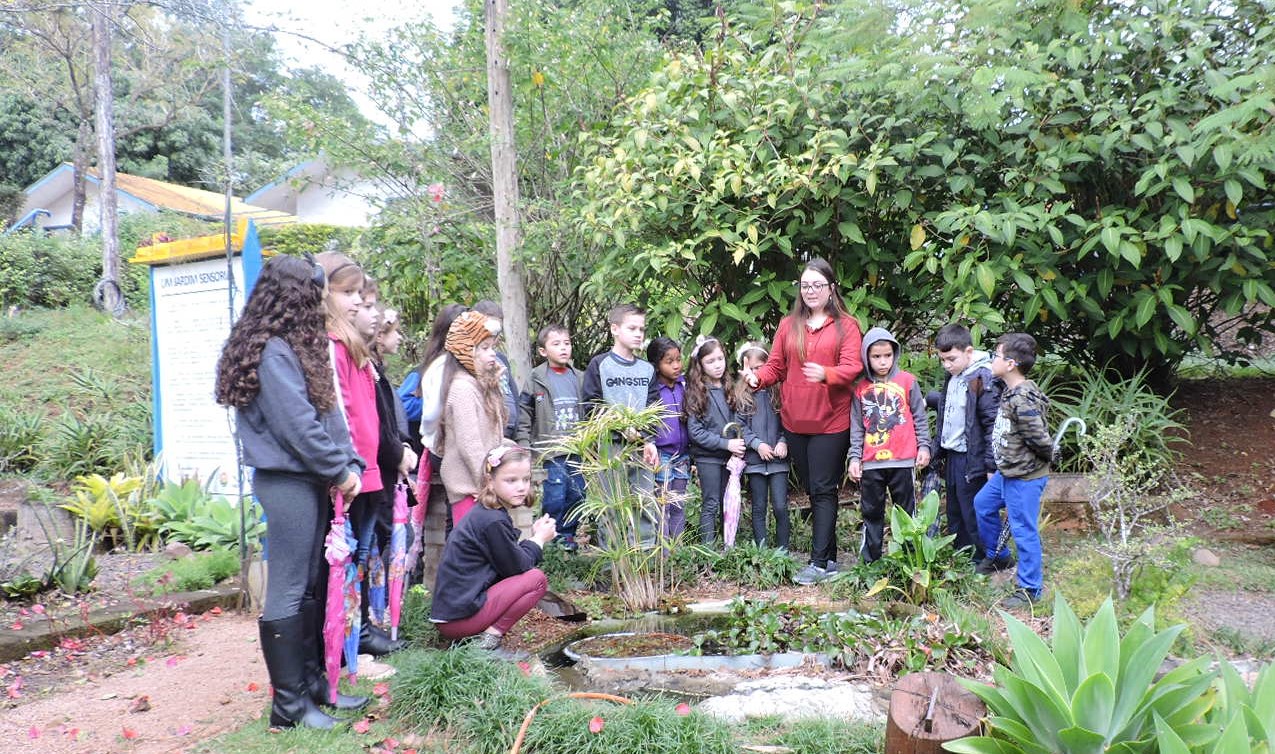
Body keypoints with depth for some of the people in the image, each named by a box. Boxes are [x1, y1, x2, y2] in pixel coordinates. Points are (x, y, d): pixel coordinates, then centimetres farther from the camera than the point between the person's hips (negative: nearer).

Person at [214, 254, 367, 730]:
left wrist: (350, 465, 2)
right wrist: (340, 469, -8)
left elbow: (329, 413, 12)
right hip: (287, 481, -10)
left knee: (312, 586, 15)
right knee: (289, 592, -3)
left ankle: (312, 682, 25)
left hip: (311, 480, 10)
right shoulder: (273, 352, -15)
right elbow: (297, 425, -18)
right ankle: (289, 704, 6)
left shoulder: (299, 346, 15)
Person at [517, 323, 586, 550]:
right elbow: (523, 415, -3)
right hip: (551, 453, -4)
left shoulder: (579, 378, 10)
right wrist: (525, 447, -8)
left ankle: (568, 535, 25)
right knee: (554, 497, -5)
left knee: (576, 496, 9)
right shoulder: (536, 379, -3)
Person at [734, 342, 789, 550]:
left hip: (778, 459, 0)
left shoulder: (777, 389, 4)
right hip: (754, 460, 0)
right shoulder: (740, 392, 3)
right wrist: (757, 444, -12)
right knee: (759, 507, 9)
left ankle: (782, 549, 11)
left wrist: (783, 442, -10)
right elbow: (739, 424, -2)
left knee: (780, 507, -1)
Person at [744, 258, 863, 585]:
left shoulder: (846, 325, -1)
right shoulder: (788, 325, 10)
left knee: (823, 490, -4)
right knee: (812, 490, 11)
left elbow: (852, 367, -12)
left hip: (831, 422, -4)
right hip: (795, 422, 5)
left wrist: (825, 374, -32)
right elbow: (775, 365, 7)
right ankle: (830, 556, 22)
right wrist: (758, 377, -15)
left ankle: (819, 562, -2)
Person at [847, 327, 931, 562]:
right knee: (872, 512, 9)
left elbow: (920, 417, 6)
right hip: (871, 463, 1)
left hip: (903, 460, -1)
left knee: (906, 509, 8)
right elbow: (856, 426, 6)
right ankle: (870, 559, 17)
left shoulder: (907, 381, 1)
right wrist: (854, 457, 2)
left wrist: (924, 446, 2)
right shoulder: (861, 388, 4)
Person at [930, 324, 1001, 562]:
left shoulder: (984, 379, -17)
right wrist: (937, 448, 17)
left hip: (972, 460, -9)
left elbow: (993, 425, -18)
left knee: (973, 515, 0)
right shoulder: (952, 377, 9)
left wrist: (991, 465, -18)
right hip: (952, 457, 9)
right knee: (955, 515, 18)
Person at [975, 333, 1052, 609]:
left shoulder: (1023, 401, -27)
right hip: (1006, 473, 10)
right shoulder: (1010, 392, 4)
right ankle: (997, 556, 43)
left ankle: (1030, 589, 15)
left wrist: (1045, 460, -6)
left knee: (1023, 530, 1)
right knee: (982, 504, 24)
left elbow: (1041, 441, -25)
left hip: (1025, 478, -10)